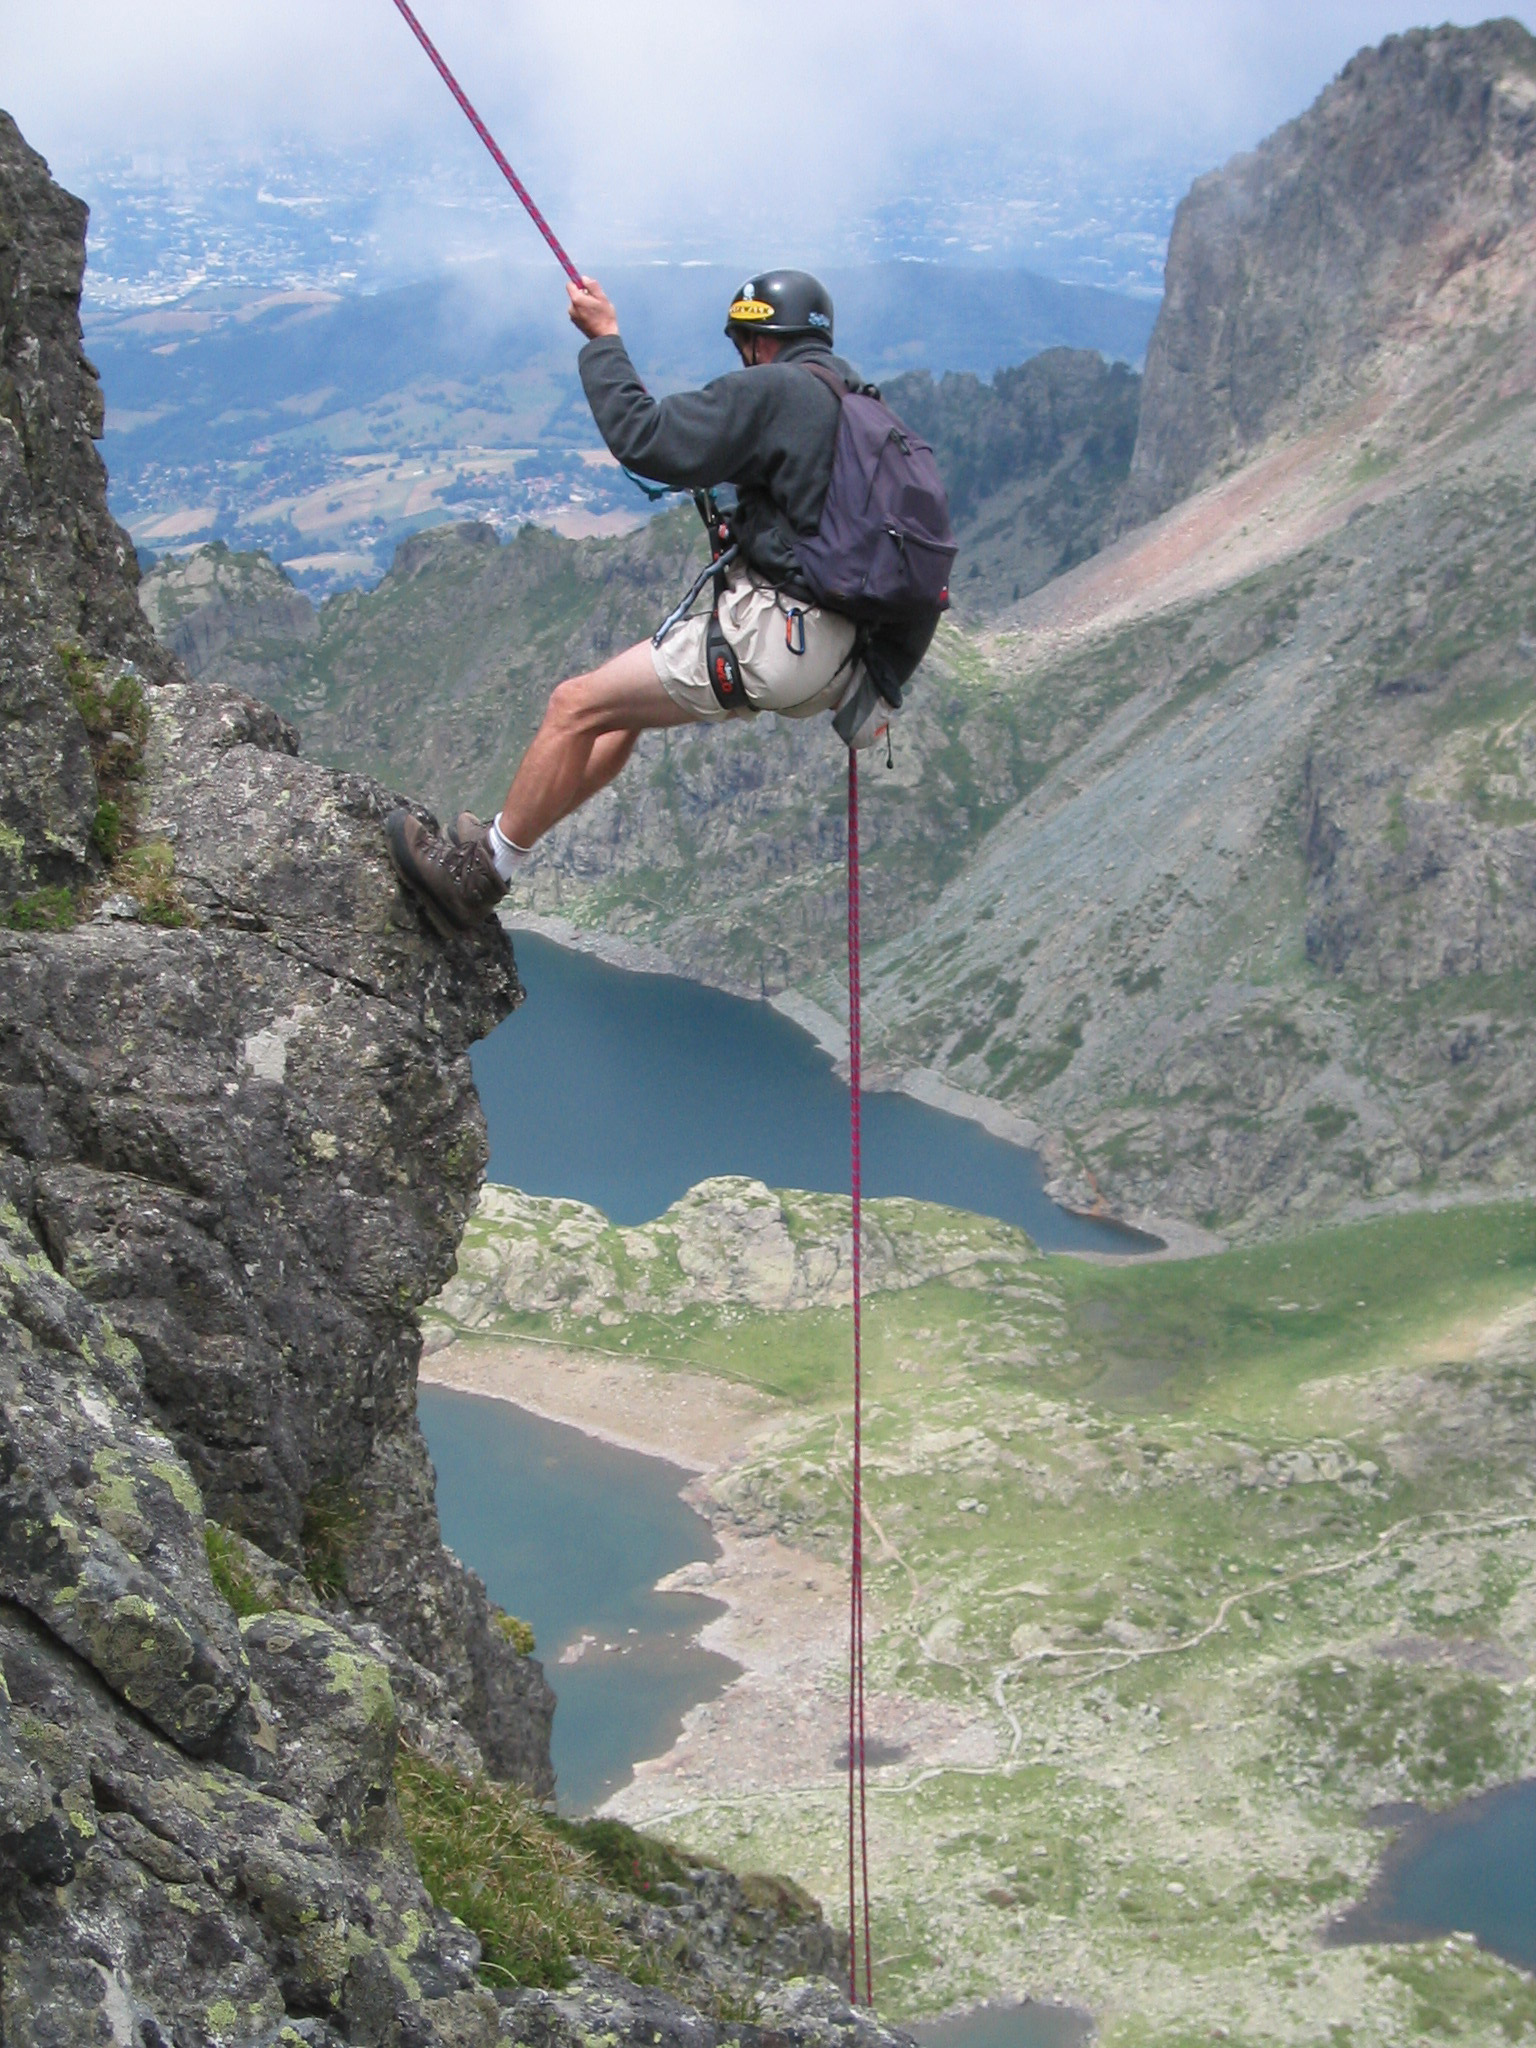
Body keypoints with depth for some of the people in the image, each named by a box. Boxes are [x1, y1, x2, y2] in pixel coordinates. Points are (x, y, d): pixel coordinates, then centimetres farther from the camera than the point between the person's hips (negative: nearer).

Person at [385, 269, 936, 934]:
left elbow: (645, 438, -15)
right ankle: (503, 840, 28)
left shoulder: (771, 392, -11)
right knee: (630, 704, 23)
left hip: (772, 636, -10)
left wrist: (603, 341, -3)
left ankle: (480, 872, 8)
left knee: (577, 705, -1)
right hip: (835, 655, 10)